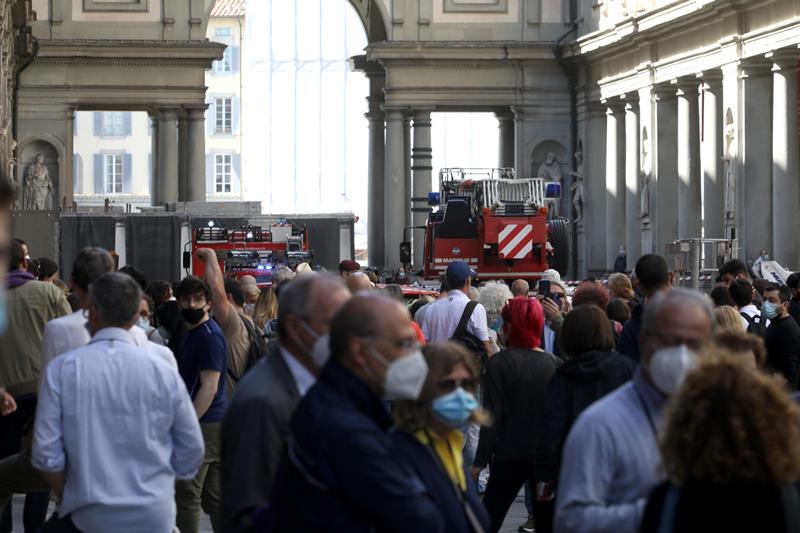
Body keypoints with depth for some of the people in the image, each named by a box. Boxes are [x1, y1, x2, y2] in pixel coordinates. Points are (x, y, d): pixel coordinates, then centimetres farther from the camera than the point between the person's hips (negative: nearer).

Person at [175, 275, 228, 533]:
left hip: (204, 424, -10)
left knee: (187, 492, -7)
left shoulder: (209, 336, -13)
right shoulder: (193, 333, 17)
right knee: (214, 496, 11)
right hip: (214, 424, 10)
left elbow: (209, 387, -19)